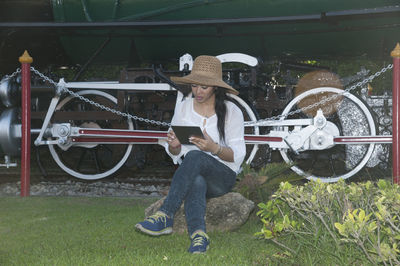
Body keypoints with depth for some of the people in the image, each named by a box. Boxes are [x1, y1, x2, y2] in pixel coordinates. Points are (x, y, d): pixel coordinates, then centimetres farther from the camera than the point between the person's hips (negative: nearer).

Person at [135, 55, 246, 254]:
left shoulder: (232, 112, -1)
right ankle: (199, 234, -55)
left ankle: (165, 217, -42)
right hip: (193, 174, 2)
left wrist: (214, 148, -24)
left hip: (224, 175, -2)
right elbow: (175, 154, 11)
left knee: (195, 157, -36)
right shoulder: (183, 106, 8)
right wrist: (174, 145, -14)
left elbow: (237, 155, -5)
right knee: (196, 182, -38)